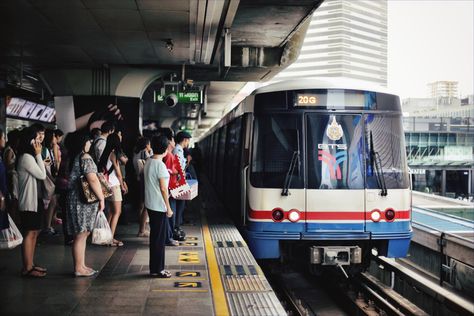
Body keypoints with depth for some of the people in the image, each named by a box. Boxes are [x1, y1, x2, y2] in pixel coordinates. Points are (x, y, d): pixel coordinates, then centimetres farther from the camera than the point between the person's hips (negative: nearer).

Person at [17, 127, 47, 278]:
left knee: (34, 232, 13)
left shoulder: (30, 157, 16)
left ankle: (30, 264, 19)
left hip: (35, 199, 10)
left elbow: (41, 175, 12)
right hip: (29, 201, -10)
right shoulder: (26, 157, -17)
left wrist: (38, 156, 8)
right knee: (30, 233, -7)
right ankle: (27, 268, -3)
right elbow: (42, 175, -15)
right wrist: (38, 155, -12)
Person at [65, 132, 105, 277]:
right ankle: (79, 269, 4)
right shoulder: (85, 157, -15)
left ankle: (81, 265, 21)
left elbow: (68, 178, 16)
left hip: (74, 199, 9)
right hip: (84, 201, -9)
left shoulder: (73, 157, 12)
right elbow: (93, 180, -21)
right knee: (81, 235, -2)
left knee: (82, 235, 15)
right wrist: (101, 198, -14)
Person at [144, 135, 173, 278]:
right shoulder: (160, 165, -19)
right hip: (159, 207, -9)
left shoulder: (148, 162, 7)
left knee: (155, 237, 14)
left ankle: (155, 267, 20)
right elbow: (163, 188, -18)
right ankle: (157, 269, 5)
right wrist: (168, 207, -12)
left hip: (150, 205, 9)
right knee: (159, 239, -1)